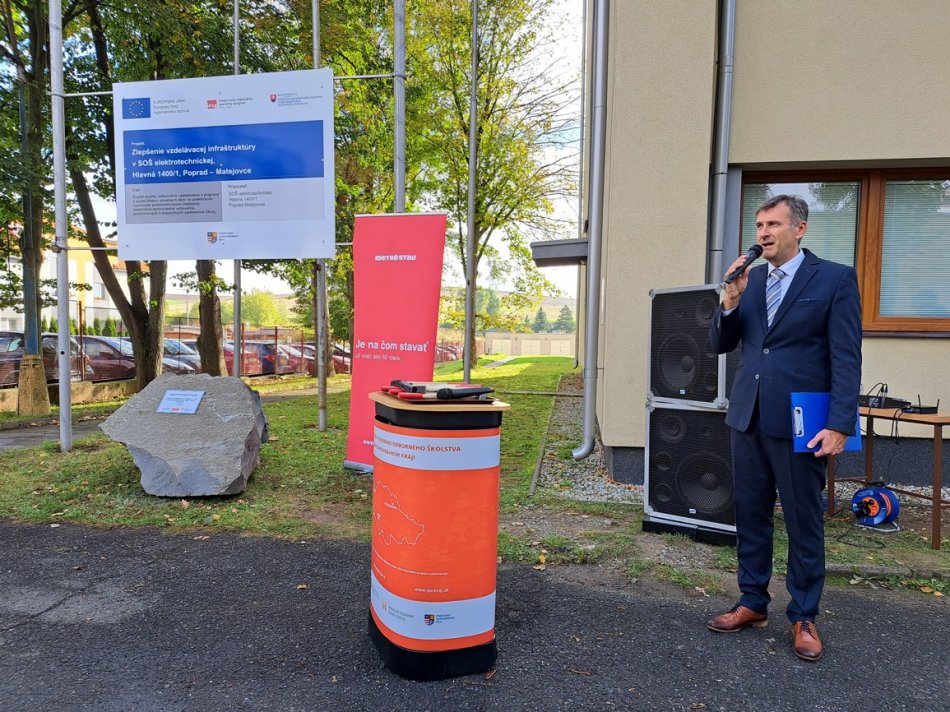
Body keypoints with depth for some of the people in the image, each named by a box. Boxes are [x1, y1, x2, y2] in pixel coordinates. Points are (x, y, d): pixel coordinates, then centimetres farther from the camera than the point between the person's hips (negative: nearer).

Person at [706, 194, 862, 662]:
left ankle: (803, 618, 23)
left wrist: (840, 425, -15)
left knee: (804, 524, 7)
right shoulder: (749, 280, 9)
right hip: (747, 416, 5)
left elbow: (846, 359, -8)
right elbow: (720, 345, 8)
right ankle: (753, 604, 27)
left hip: (798, 421, -4)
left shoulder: (835, 279, -4)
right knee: (750, 516, 13)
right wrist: (730, 300, -8)